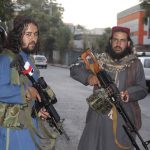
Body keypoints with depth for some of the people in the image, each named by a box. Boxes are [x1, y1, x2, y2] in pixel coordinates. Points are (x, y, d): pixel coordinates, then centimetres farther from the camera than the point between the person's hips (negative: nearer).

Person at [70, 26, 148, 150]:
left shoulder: (135, 64, 3)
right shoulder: (99, 60, 4)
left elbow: (142, 89, 1)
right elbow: (74, 69, 6)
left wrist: (128, 94, -21)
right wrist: (88, 76, -14)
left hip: (124, 120, 0)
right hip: (99, 116, 1)